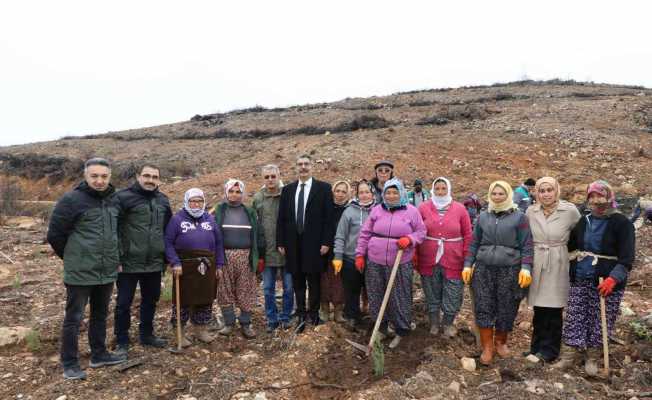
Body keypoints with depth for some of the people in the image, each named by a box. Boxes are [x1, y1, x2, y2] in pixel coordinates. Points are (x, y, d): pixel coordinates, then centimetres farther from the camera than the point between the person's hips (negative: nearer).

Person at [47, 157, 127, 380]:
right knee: (74, 318, 5)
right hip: (80, 273, -6)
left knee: (100, 315, 17)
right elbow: (54, 235, -8)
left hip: (108, 272, 6)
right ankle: (70, 364, 18)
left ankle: (99, 355, 31)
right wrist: (73, 258, 2)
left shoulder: (114, 201, 6)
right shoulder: (72, 200, -13)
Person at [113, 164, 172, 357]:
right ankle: (122, 342, 21)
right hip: (129, 262, -5)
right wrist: (117, 254, -13)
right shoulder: (124, 197, -10)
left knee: (151, 301, 17)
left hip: (154, 263, 6)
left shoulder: (163, 200, 9)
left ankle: (147, 335, 34)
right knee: (124, 303, 6)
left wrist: (165, 255, 18)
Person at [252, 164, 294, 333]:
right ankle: (272, 319, 25)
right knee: (268, 289, 11)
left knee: (288, 287, 9)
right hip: (267, 252, 2)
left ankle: (285, 317, 26)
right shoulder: (258, 198, 1)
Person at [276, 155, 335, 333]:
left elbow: (329, 217, -5)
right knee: (298, 282, 9)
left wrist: (326, 242, -10)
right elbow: (282, 218, 10)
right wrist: (281, 242, 4)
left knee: (314, 281, 6)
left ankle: (313, 315, 19)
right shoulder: (287, 189, 11)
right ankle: (301, 316, 19)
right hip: (293, 244, 3)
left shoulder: (323, 188, 0)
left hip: (314, 244, -3)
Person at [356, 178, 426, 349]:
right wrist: (360, 254, 4)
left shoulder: (411, 211, -1)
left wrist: (409, 239, -17)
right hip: (375, 263, 3)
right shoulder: (377, 210, 4)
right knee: (377, 297, 11)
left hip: (400, 265, -2)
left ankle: (400, 332, 23)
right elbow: (365, 234, 8)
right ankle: (381, 328, 29)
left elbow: (421, 232, 3)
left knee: (399, 299, 5)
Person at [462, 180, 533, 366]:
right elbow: (474, 243, 12)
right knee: (483, 308, 0)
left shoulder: (519, 217, 0)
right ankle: (487, 347, 11)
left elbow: (526, 245, -2)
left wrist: (526, 268, -12)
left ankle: (500, 342, 29)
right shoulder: (483, 217, 9)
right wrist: (468, 265, 6)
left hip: (510, 270, -2)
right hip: (484, 269, 2)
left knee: (506, 309, 7)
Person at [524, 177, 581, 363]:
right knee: (538, 310, 10)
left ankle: (549, 350, 18)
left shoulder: (570, 211, -6)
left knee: (553, 309, 4)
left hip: (557, 265, -2)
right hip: (536, 265, 3)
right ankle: (537, 347, 24)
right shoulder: (531, 211, 3)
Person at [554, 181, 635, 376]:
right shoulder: (583, 221, 9)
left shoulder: (622, 223, -6)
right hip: (580, 280, 4)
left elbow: (627, 256, -13)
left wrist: (613, 278, -25)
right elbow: (570, 246, 21)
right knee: (574, 319, 5)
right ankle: (568, 356, 15)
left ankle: (592, 359, 22)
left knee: (600, 322, 5)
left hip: (607, 282, -4)